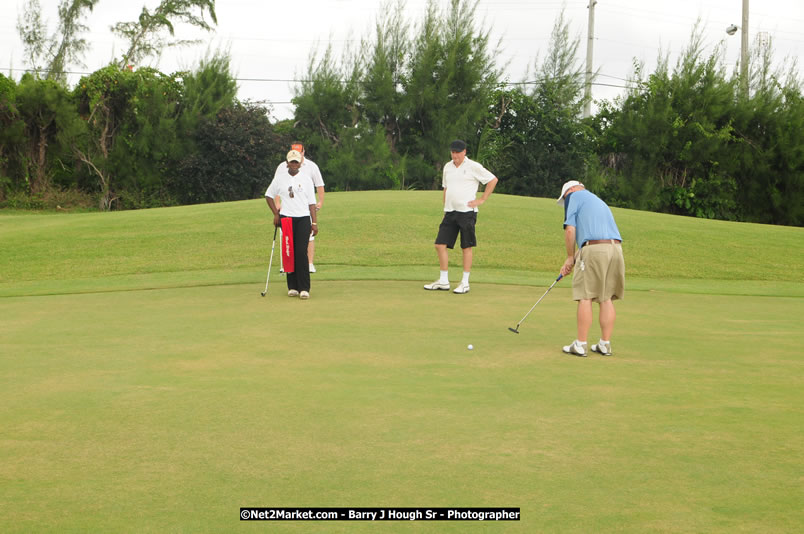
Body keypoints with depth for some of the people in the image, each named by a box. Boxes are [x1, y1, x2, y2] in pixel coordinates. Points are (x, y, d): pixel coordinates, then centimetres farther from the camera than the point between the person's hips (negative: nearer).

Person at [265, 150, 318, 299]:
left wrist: (314, 222, -1)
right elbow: (269, 195, 15)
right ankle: (292, 287, 8)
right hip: (286, 218, 1)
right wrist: (276, 214, 6)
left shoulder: (306, 179, 5)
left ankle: (304, 288, -11)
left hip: (303, 218, -1)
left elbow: (311, 202, 5)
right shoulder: (279, 178, 6)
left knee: (301, 252, -10)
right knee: (289, 253, 1)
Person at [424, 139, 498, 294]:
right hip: (450, 212, 6)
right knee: (440, 245, 0)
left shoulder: (473, 167, -5)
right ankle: (443, 281, 10)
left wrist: (482, 200, -4)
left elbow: (493, 180, -2)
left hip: (467, 211, -6)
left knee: (467, 247, -1)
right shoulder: (447, 167, 14)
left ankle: (465, 283, 5)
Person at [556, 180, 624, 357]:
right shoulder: (599, 202, 33)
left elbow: (570, 229, -3)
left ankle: (581, 344, 0)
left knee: (585, 297, -2)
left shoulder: (574, 196, 10)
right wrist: (574, 263, 26)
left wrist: (570, 257, 7)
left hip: (594, 248, -7)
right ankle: (605, 344, 12)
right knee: (606, 298, 11)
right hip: (616, 248, 7)